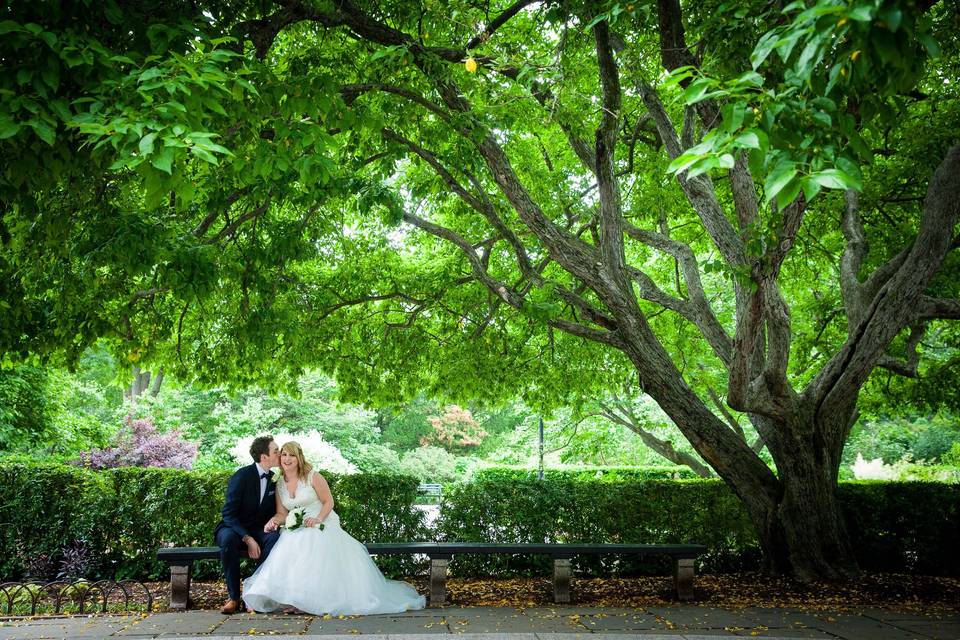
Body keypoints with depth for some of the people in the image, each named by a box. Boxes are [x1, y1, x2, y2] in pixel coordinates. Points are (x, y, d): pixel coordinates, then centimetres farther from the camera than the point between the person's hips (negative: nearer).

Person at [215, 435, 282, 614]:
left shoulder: (272, 480, 4)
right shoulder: (242, 476, -16)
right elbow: (228, 513, -19)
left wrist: (272, 522, -11)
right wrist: (248, 539, -29)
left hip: (258, 531, 4)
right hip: (233, 529, -4)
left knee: (274, 538, -29)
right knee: (228, 539, -39)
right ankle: (234, 597, -27)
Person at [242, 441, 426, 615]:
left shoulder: (313, 477, -2)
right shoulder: (279, 484, 12)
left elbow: (328, 502, -2)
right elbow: (282, 513, 9)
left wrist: (319, 518, -20)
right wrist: (274, 520, -14)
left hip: (322, 526, -4)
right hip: (296, 530, 4)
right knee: (287, 553, -27)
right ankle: (293, 599, -21)